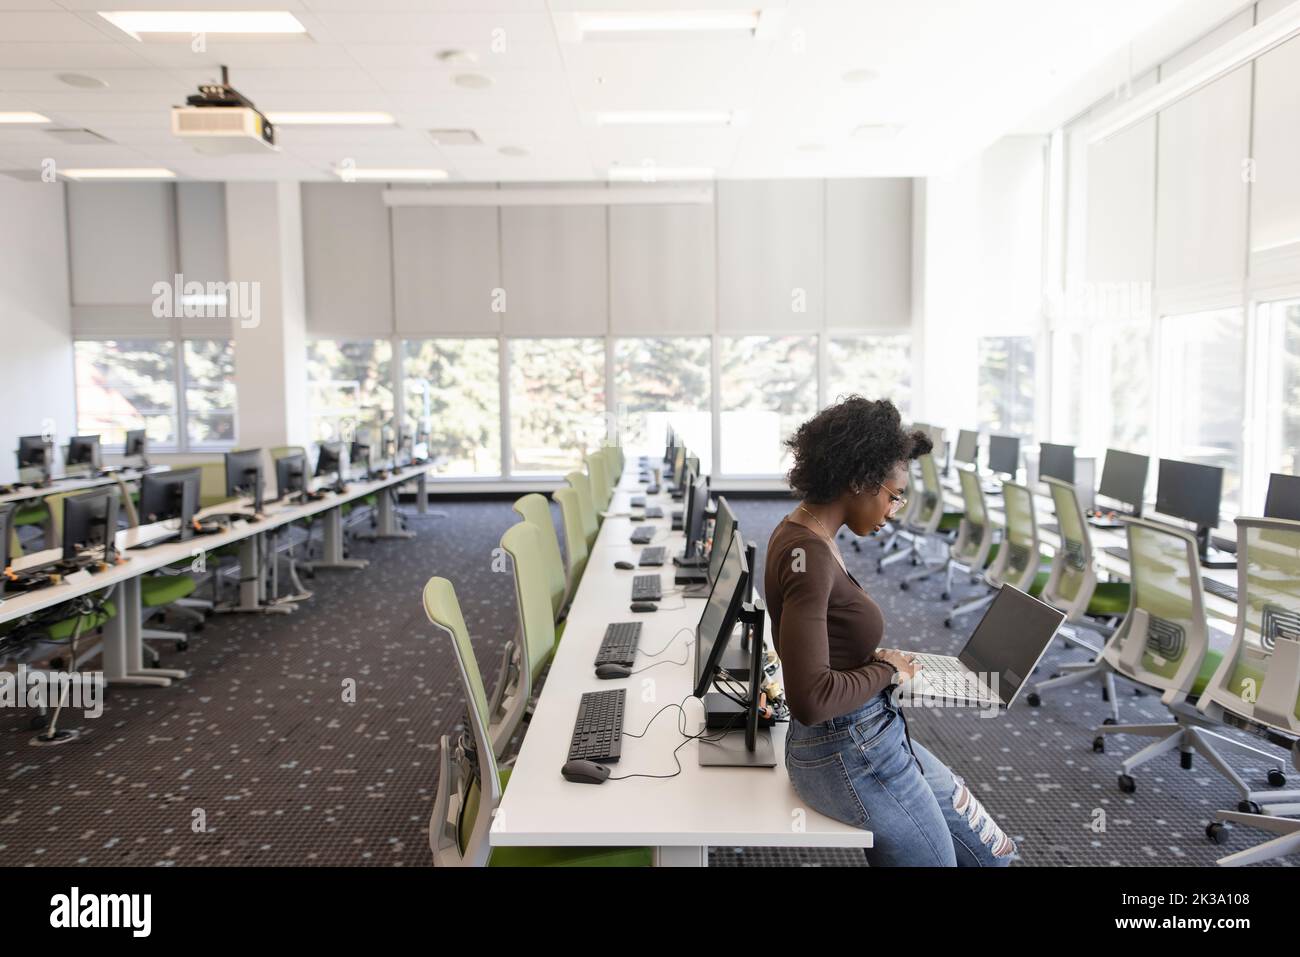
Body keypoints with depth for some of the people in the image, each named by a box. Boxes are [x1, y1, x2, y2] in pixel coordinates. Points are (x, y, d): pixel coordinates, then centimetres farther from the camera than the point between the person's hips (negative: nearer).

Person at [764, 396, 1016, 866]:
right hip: (850, 755, -10)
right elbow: (809, 697, -31)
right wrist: (886, 671, -14)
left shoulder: (808, 538, 5)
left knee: (992, 852, 19)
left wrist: (879, 662, 3)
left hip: (873, 735, 10)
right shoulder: (807, 556, -25)